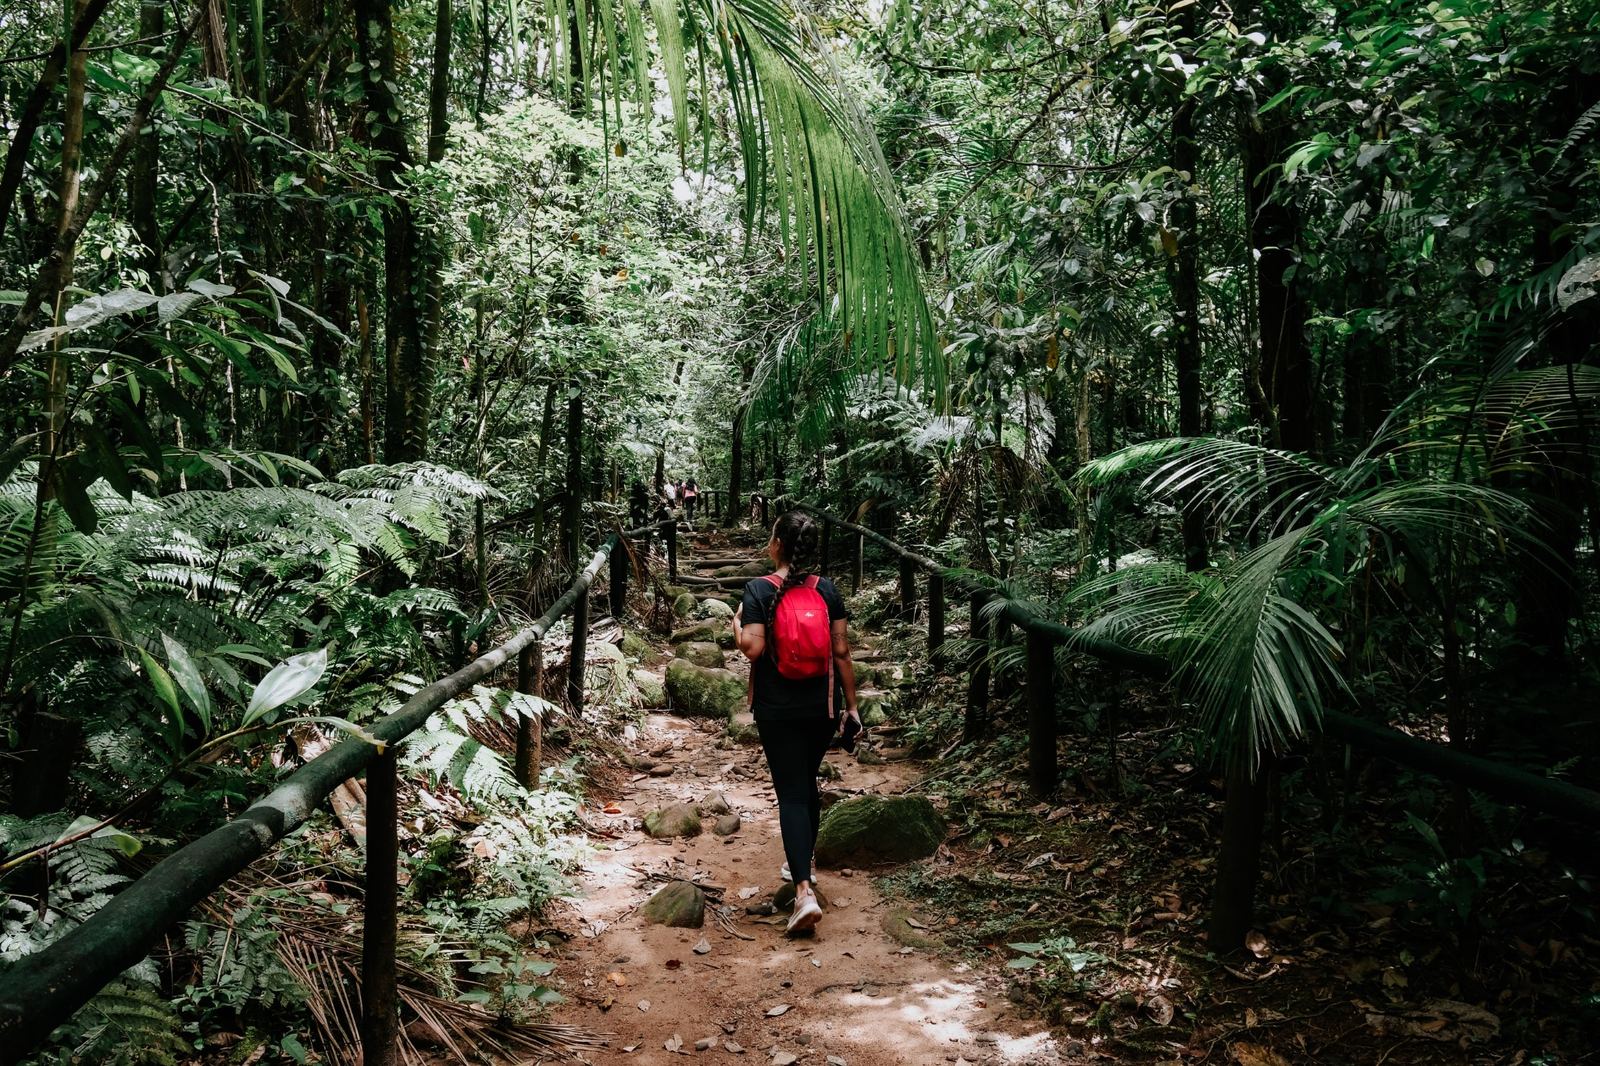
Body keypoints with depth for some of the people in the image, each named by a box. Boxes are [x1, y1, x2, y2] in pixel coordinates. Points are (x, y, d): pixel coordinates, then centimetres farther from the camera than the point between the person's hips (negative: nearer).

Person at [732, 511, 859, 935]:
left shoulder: (760, 590, -11)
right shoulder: (826, 589, 0)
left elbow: (753, 647, -19)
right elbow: (841, 651, 0)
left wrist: (737, 624, 2)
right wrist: (851, 705, 6)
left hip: (777, 710, -4)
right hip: (820, 708, 4)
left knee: (791, 793, -3)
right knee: (808, 784, 22)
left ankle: (805, 891, -14)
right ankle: (802, 865, 37)